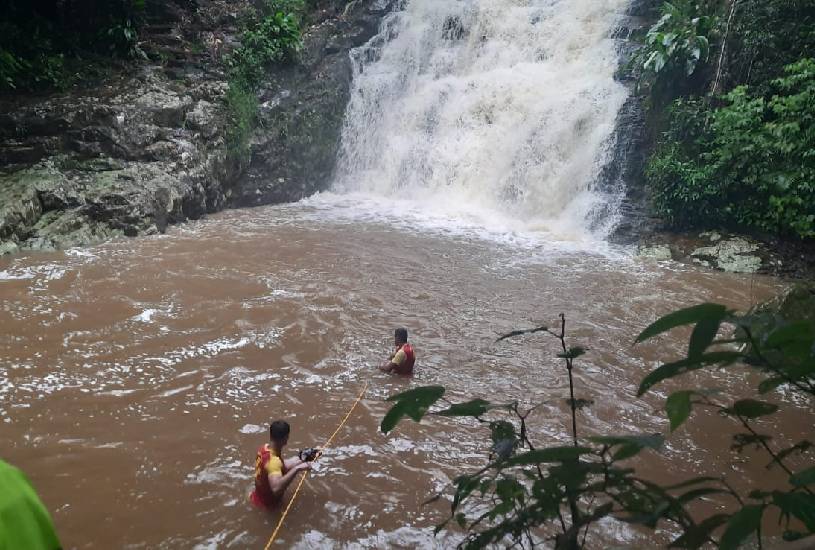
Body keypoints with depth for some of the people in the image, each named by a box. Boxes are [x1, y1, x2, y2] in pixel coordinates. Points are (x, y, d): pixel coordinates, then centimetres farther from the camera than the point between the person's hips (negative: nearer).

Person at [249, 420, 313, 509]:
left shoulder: (265, 448, -11)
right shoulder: (273, 461, -35)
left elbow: (282, 466, 3)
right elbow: (276, 488, -49)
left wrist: (302, 458, 1)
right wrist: (297, 469, -48)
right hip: (268, 503, -7)